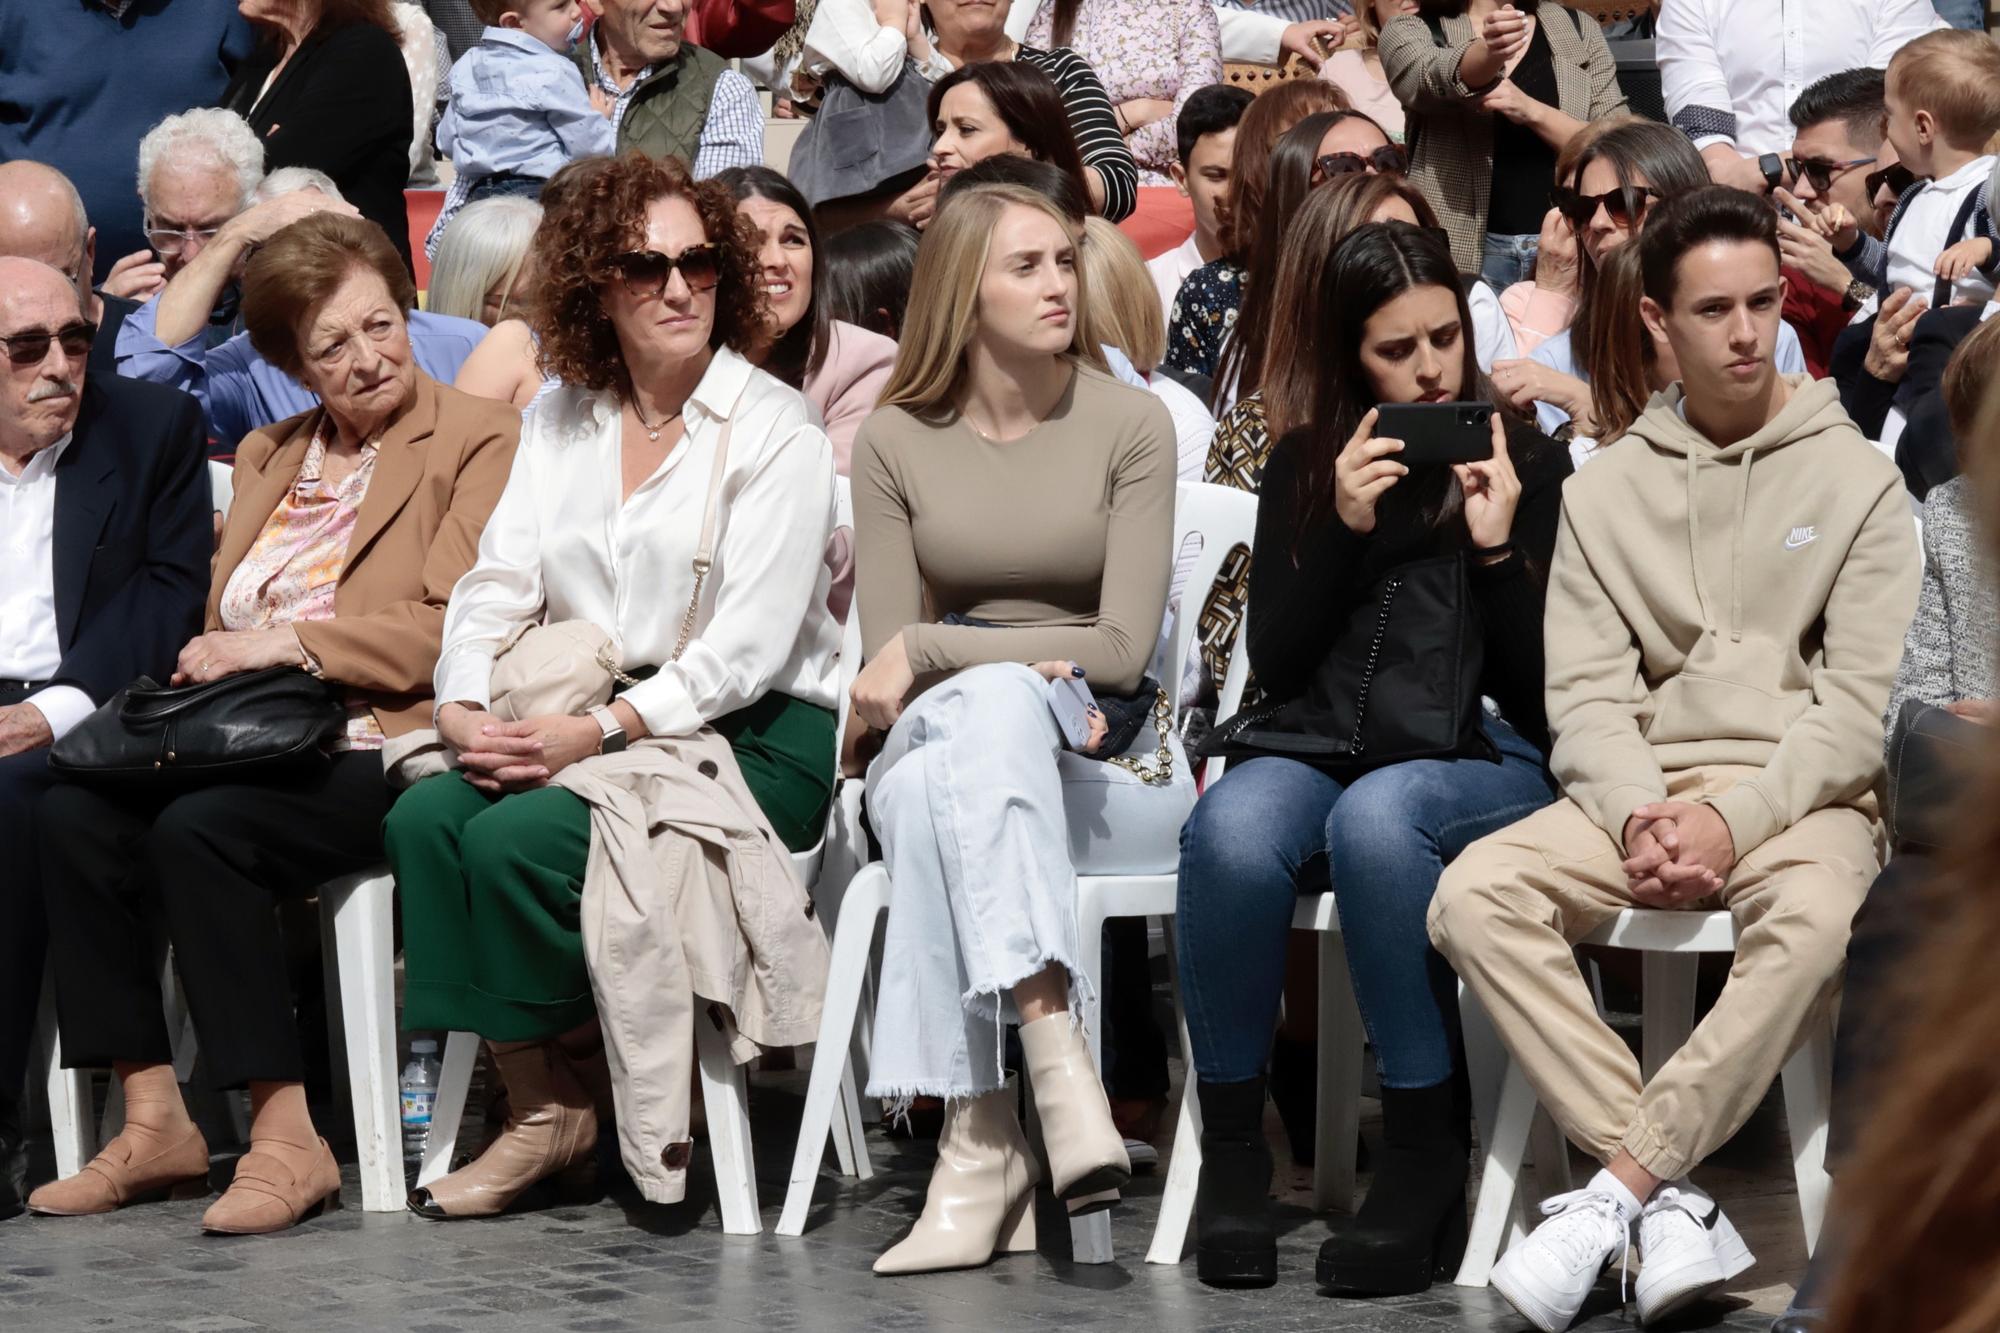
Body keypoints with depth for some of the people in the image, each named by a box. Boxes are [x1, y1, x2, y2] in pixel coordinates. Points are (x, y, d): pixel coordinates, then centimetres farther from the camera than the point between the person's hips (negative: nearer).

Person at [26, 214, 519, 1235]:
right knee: (72, 813, -20)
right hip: (248, 744, 7)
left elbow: (452, 630, -8)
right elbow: (227, 623, 21)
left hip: (377, 753, -7)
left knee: (198, 828, -32)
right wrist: (207, 666, -3)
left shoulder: (479, 442, 3)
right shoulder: (265, 458, 25)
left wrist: (287, 642, -14)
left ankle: (285, 1139, -25)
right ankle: (152, 1123, -15)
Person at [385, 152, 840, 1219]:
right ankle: (534, 1102, -13)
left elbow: (748, 646, -13)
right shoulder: (559, 423, 15)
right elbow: (497, 583, 9)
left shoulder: (775, 430, -5)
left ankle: (563, 1101, -4)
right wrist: (462, 707, -12)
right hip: (582, 724, 6)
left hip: (754, 740, -6)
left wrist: (602, 729, -23)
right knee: (425, 817, -21)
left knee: (517, 838, -27)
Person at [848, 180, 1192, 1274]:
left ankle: (980, 1143, -44)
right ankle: (1057, 1063, -47)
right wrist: (1019, 672, -16)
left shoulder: (1129, 424, 1)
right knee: (987, 708, -37)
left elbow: (1120, 650, -7)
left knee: (940, 792, -36)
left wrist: (930, 651, -10)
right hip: (937, 750, 1)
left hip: (1113, 770, -1)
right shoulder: (894, 441, 7)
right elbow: (886, 673, 2)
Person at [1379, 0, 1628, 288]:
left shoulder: (1579, 28, 8)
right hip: (1463, 249, -1)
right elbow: (1433, 77, -21)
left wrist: (1531, 110, -17)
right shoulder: (1410, 31, 3)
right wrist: (1490, 52, -43)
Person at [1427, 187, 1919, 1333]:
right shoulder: (1606, 493, 12)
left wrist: (1733, 822, -17)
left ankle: (1618, 1191, -32)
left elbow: (1863, 705, -4)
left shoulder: (1856, 478, 4)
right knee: (1476, 892, -26)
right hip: (1645, 792, 3)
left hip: (1801, 795, -3)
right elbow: (1589, 696, 5)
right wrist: (1638, 819, -16)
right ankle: (1676, 1206, -29)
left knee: (1819, 916, -39)